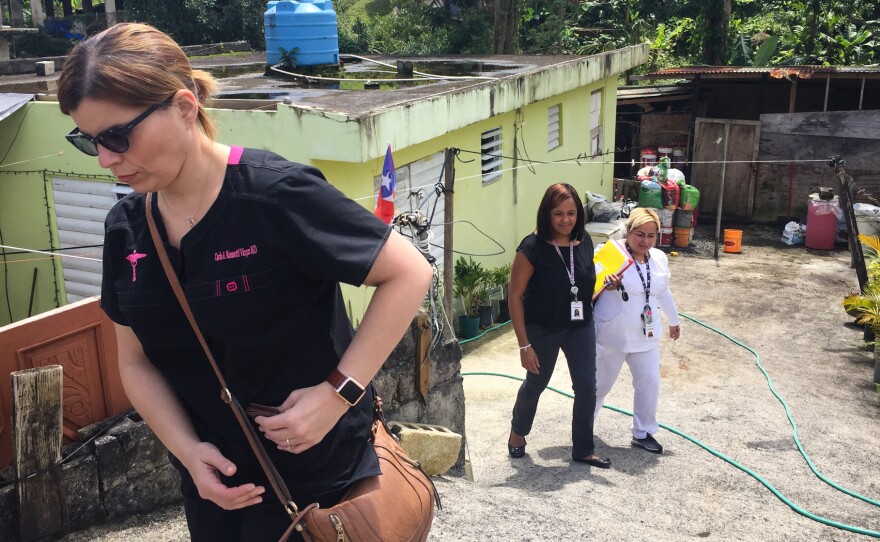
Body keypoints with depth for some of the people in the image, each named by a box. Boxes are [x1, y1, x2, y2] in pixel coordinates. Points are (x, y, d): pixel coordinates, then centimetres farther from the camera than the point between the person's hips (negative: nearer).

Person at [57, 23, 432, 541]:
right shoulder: (126, 229, -2)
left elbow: (409, 273, -18)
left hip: (314, 474, -6)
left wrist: (338, 392, -22)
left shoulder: (276, 193, -22)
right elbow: (137, 362, 6)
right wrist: (188, 450, -9)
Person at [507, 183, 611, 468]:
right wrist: (524, 345, -17)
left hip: (580, 328, 4)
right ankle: (518, 432, 45)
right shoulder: (533, 248, -21)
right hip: (543, 331, -4)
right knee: (535, 384, 16)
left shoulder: (584, 242, -5)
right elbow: (515, 296, -17)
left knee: (587, 388, 5)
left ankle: (583, 449, 26)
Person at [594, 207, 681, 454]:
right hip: (612, 336, -5)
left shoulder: (659, 258, 2)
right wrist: (607, 285, -38)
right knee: (601, 383, 10)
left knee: (650, 383, 8)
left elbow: (663, 292, 18)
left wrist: (673, 321, 28)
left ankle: (643, 433, 26)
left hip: (645, 337, 5)